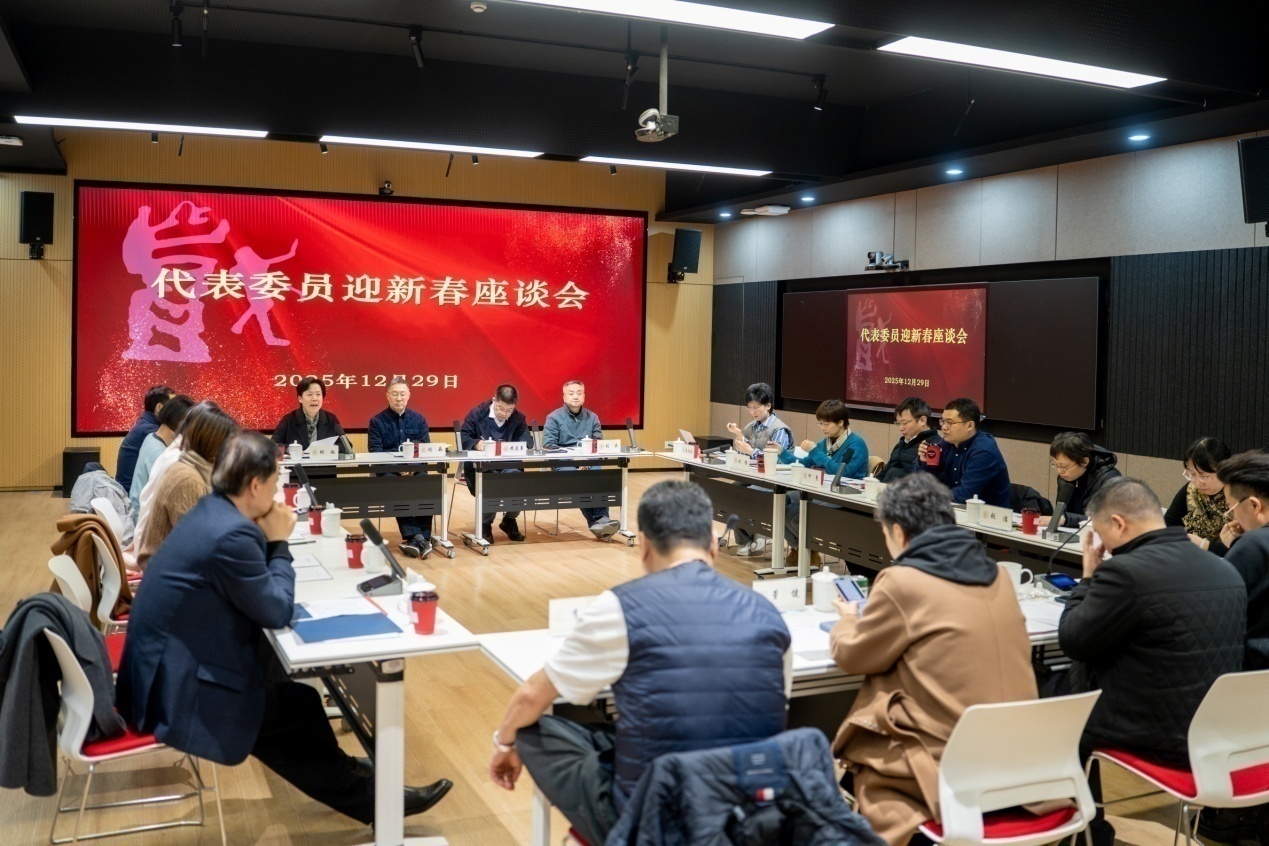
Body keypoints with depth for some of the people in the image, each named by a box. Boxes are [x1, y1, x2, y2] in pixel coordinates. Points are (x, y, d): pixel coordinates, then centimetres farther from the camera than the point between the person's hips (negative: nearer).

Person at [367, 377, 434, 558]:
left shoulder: (418, 419, 15)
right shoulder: (377, 421, 7)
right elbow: (375, 453, -3)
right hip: (388, 471, -2)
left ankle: (423, 537, -30)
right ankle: (416, 537, -37)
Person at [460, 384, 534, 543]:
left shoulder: (519, 418, 9)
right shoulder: (476, 414, 2)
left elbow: (528, 440, -3)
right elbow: (463, 439, -3)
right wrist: (476, 444, -26)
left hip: (508, 465, 3)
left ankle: (510, 520, 0)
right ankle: (485, 524, -6)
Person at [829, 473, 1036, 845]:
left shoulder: (903, 581, -13)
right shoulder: (996, 575, 6)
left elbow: (852, 655, 1)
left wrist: (848, 620, 21)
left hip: (954, 763, -7)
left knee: (857, 749, 16)